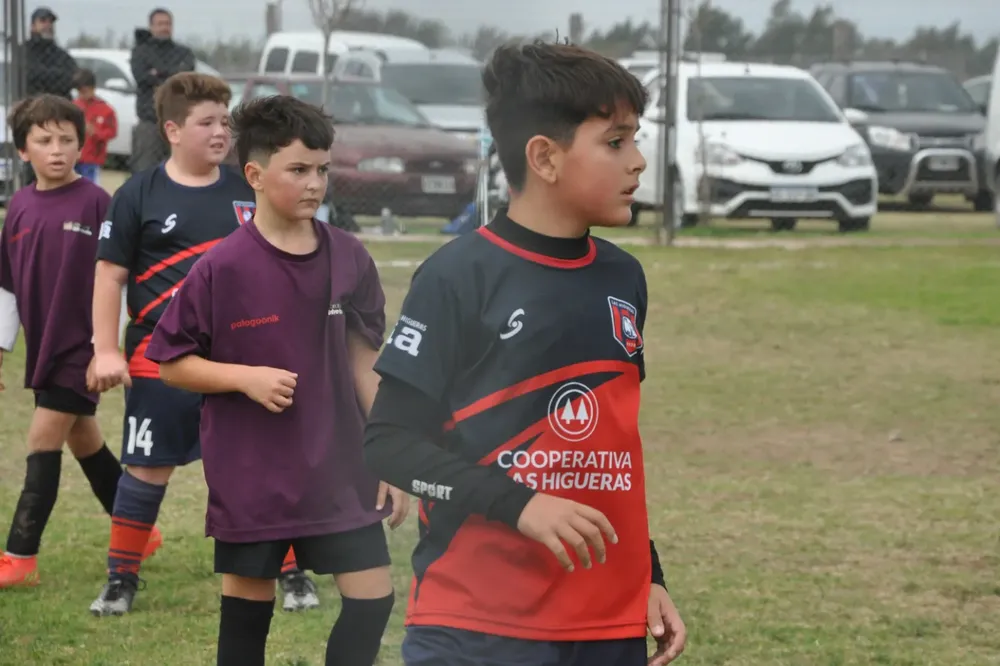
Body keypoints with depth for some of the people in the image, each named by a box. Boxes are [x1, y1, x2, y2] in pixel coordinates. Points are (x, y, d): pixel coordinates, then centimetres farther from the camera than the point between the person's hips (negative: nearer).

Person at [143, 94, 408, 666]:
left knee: (373, 597, -1)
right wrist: (246, 377, -19)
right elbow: (171, 364, -4)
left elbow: (364, 363, 7)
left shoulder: (349, 258, 0)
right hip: (251, 477, -3)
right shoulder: (221, 269, -11)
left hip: (340, 469, 3)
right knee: (247, 609, 8)